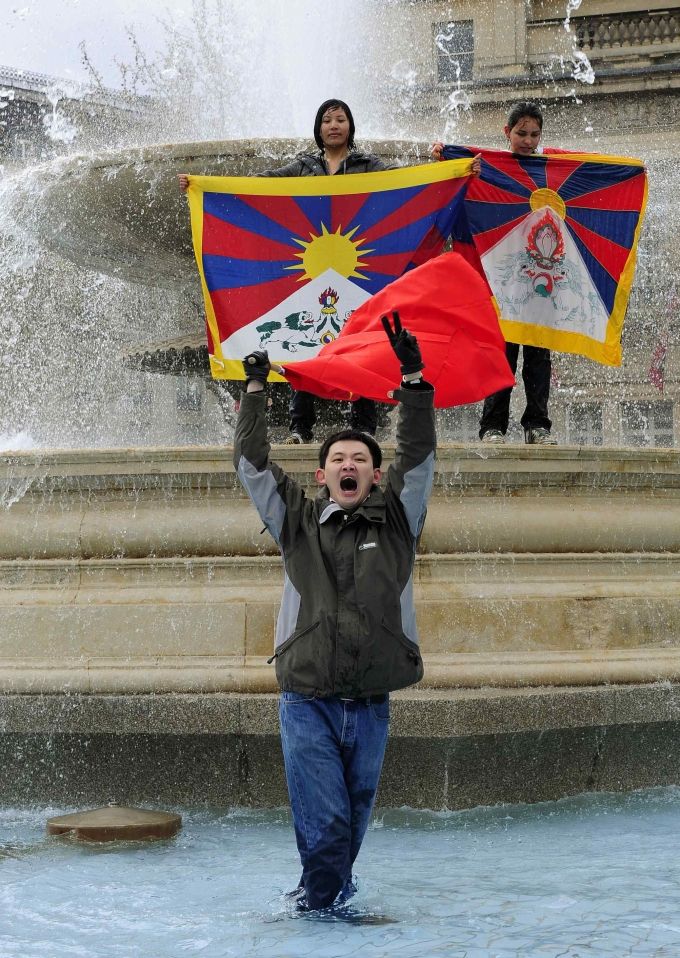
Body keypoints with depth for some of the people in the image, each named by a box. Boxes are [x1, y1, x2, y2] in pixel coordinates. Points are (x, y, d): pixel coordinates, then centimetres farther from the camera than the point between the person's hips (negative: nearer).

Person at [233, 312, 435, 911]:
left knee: (352, 824, 10)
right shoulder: (297, 522, 8)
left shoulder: (396, 521, 9)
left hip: (370, 705, 1)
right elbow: (252, 464, 7)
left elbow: (420, 457, 0)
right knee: (322, 826, -7)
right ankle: (316, 908, 3)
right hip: (307, 703, -1)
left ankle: (335, 898, 24)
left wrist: (414, 378, -7)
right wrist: (255, 389, 9)